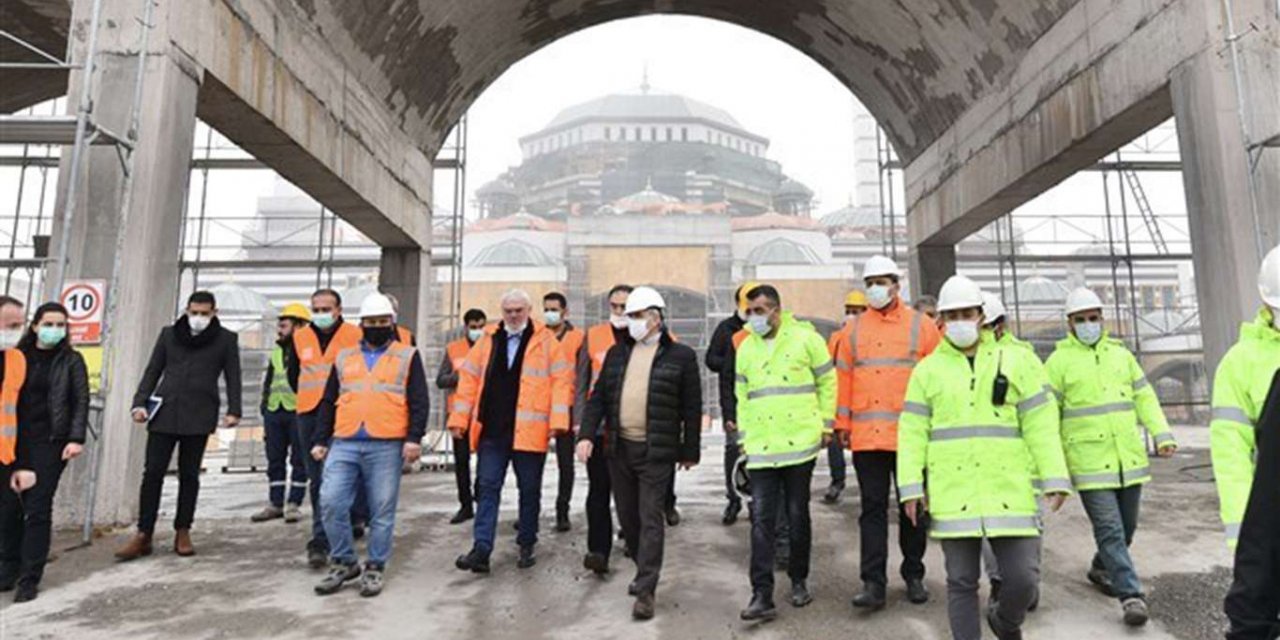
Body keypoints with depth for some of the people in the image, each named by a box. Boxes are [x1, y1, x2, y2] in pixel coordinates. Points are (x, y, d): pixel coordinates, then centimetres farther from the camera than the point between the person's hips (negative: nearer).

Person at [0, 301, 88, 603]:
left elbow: (81, 401, -2)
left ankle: (29, 579, 5)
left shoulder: (71, 360, 2)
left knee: (38, 509, -3)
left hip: (50, 443, -3)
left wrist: (76, 438, -13)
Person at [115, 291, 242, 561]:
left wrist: (233, 411, -6)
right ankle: (143, 535, 7)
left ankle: (182, 532, 16)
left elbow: (232, 377, 3)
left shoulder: (226, 339, 4)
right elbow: (152, 371, 12)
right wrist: (140, 402, 1)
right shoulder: (169, 334, 10)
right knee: (152, 473, -1)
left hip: (199, 415, -2)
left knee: (189, 475, 6)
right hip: (164, 412, 2)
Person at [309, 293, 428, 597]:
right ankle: (343, 562, 16)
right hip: (344, 445, 3)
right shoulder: (344, 358, 17)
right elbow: (328, 403, 19)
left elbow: (419, 402, 0)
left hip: (386, 446, -3)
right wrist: (320, 440, 12)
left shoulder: (408, 357, 7)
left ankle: (375, 568, 17)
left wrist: (414, 438, -10)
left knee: (382, 510, 2)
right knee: (331, 502, -3)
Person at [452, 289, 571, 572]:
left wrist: (557, 420, -13)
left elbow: (560, 381, -5)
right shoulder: (488, 341, 10)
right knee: (487, 488, 2)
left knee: (529, 490, 10)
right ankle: (482, 549, 6)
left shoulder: (546, 341, 0)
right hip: (491, 430, 3)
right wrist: (459, 418, 4)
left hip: (529, 431, -2)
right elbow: (469, 379, 9)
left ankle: (527, 546, 24)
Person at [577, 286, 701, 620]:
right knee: (627, 516, 14)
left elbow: (692, 407, -1)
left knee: (651, 520, -4)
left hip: (657, 452, -5)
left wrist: (690, 451, -1)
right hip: (619, 448, 5)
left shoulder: (680, 355, -3)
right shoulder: (617, 353, 10)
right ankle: (646, 570, 35)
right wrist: (587, 434, -3)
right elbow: (599, 397, 9)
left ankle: (645, 590, 3)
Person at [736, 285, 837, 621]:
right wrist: (744, 436, 12)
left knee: (798, 515, 10)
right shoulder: (745, 347, 10)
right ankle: (762, 596, 0)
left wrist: (826, 424, 2)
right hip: (760, 446, 3)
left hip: (800, 442, -2)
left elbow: (827, 382, 4)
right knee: (761, 519, -2)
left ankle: (799, 582, 28)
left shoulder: (806, 338, -2)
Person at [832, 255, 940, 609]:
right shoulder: (853, 330, 9)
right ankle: (873, 583, 8)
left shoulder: (921, 325, 2)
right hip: (866, 435, 2)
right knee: (872, 509, 4)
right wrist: (843, 424, 6)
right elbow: (844, 377, 9)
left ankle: (914, 575, 27)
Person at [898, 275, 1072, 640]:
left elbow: (1040, 423, 3)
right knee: (961, 582, 6)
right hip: (952, 496, 0)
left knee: (1024, 579, 0)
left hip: (1009, 491, 0)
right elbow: (912, 433, 4)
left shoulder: (1015, 361, 8)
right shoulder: (928, 370, 7)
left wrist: (1055, 479, -4)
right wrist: (911, 487, -3)